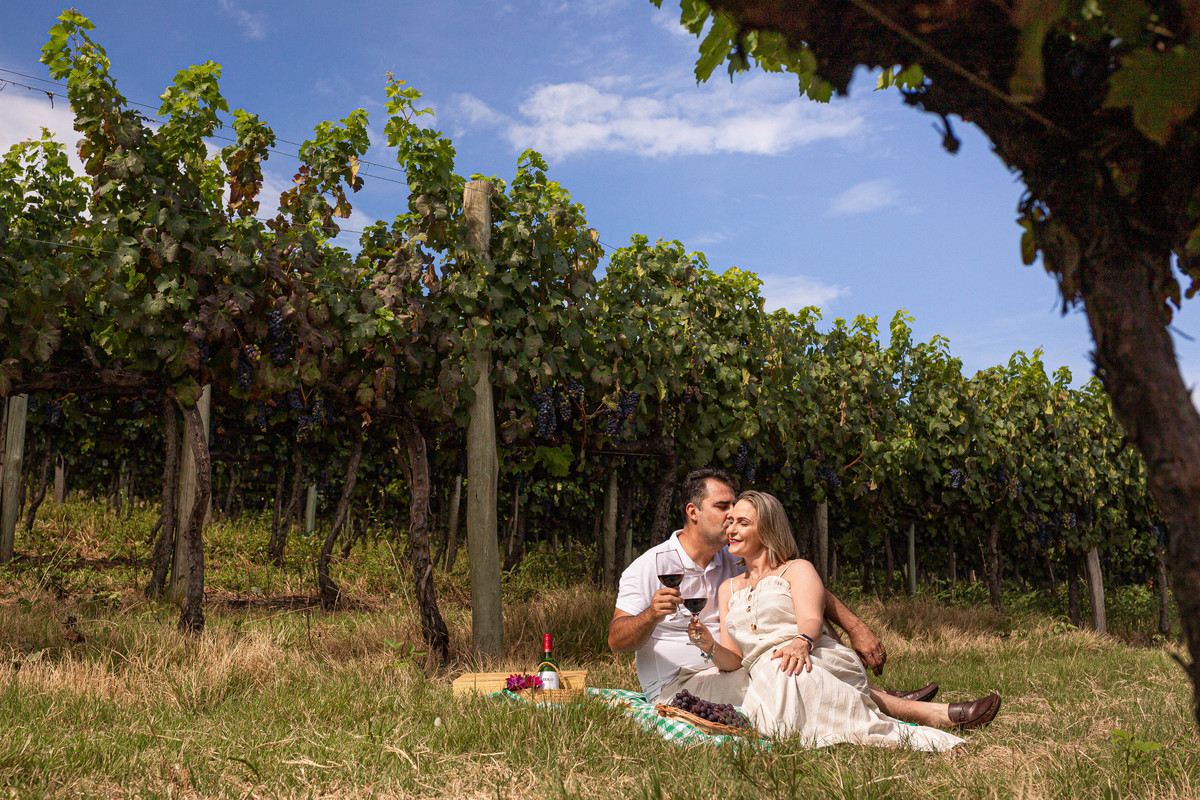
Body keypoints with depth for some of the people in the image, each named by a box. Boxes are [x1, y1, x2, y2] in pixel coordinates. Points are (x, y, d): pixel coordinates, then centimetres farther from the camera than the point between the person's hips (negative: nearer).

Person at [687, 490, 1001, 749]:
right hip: (763, 679, 3)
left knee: (785, 669, -40)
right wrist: (710, 647, -3)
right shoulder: (728, 589, 27)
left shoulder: (796, 570, 15)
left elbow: (811, 620, -5)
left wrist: (801, 642, -28)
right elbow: (734, 660, 19)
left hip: (820, 664, -3)